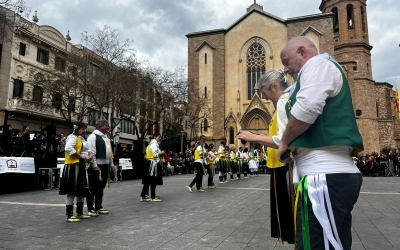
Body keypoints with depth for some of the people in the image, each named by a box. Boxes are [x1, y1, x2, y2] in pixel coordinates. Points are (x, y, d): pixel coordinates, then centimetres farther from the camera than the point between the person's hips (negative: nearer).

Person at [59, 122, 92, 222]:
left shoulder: (82, 139, 20)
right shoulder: (73, 138, -10)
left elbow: (87, 149, 24)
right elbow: (68, 148, -27)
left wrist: (90, 154, 1)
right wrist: (80, 156, -23)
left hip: (82, 167, 10)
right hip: (74, 166, -10)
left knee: (82, 190, 15)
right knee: (72, 191, -4)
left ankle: (79, 213, 25)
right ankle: (69, 215, 3)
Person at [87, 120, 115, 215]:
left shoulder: (106, 138, 18)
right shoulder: (93, 136, -10)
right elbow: (91, 152, -16)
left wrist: (111, 164, 18)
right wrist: (94, 165, -20)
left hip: (105, 165, 9)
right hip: (96, 166, -9)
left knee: (101, 187, 15)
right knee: (93, 188, -1)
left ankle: (98, 207, 25)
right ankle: (90, 209, 8)